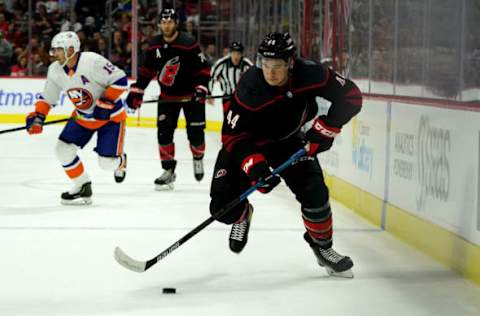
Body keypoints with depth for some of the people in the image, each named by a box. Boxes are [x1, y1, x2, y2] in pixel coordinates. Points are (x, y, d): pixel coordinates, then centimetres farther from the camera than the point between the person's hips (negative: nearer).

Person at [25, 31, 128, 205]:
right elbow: (47, 97, 5)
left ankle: (120, 161, 29)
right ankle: (82, 187, 12)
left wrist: (106, 103, -27)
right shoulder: (55, 70, -7)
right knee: (63, 149, -7)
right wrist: (38, 116, -10)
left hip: (110, 115, -6)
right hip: (83, 117, 6)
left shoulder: (93, 61, -28)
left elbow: (120, 79, -25)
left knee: (107, 162, -11)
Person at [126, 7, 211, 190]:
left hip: (190, 94, -4)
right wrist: (136, 91, 4)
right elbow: (147, 70, 8)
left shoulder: (188, 44, -18)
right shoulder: (154, 46, -2)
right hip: (167, 95, 4)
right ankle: (168, 170, 4)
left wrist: (201, 89, -25)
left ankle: (198, 159, 26)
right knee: (164, 133, -5)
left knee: (195, 132, -5)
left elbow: (203, 68, -16)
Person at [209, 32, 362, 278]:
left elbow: (351, 96, -16)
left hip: (290, 141, 2)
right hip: (249, 143, -2)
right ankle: (242, 215, 27)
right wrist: (254, 165, -38)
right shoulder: (248, 88, -32)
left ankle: (322, 247, 12)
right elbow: (232, 135, -26)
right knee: (223, 206, -13)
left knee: (314, 192, -17)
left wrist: (325, 128, -25)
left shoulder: (308, 74, -26)